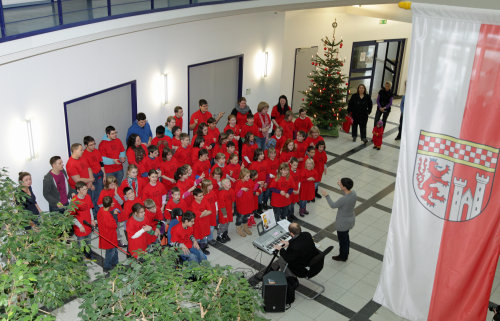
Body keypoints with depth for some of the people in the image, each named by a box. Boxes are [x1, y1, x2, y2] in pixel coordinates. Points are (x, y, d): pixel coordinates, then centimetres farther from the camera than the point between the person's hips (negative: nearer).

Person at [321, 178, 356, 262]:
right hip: (351, 219, 8)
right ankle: (346, 251, 53)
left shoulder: (343, 199, -37)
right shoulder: (353, 193, -16)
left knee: (342, 239, 17)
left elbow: (333, 205, -20)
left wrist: (327, 196, -10)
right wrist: (340, 184, 2)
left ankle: (343, 256, 39)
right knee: (346, 236, 31)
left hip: (343, 223, -8)